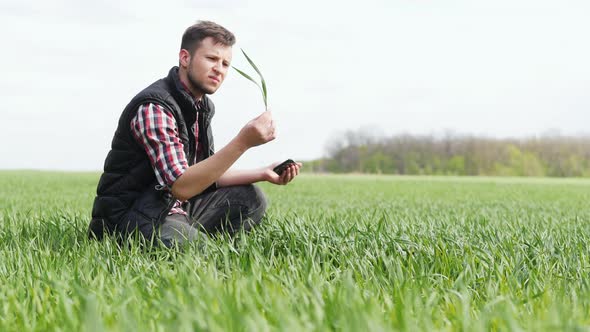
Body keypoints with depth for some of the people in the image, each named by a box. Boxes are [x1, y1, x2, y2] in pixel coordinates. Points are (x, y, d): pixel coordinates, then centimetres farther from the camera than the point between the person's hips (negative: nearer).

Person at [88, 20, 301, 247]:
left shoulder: (203, 107, 10)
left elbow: (206, 175, 14)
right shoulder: (153, 107, -20)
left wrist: (263, 174, 1)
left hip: (174, 206, 9)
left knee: (251, 198, 5)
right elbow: (181, 187, -28)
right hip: (130, 214, -9)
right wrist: (243, 142, -33)